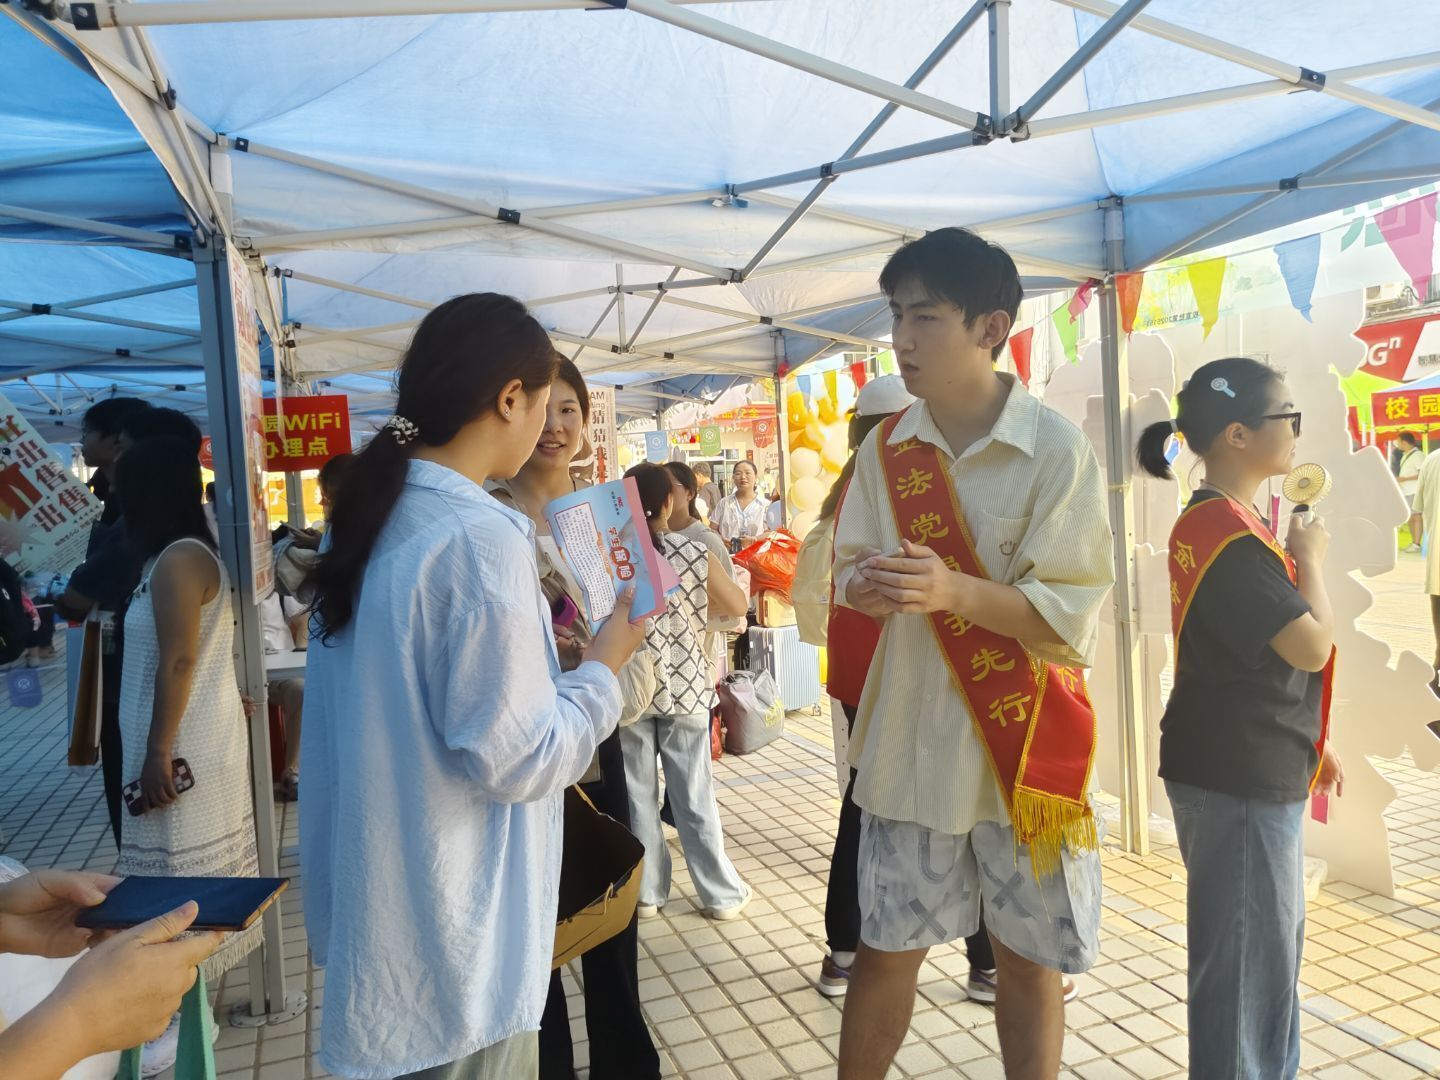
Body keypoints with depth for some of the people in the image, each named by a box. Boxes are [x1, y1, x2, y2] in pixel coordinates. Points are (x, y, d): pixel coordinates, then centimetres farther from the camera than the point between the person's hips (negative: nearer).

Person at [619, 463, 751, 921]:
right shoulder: (695, 553, -9)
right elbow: (738, 605, 4)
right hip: (685, 685, 0)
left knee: (638, 795, 13)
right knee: (694, 795, 10)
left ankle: (646, 892, 24)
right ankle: (723, 894, 21)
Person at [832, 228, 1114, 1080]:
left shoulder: (1058, 450, -11)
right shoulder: (885, 450, 2)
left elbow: (1073, 617, -14)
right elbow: (853, 567, 8)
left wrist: (954, 590, -29)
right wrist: (866, 586, -15)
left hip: (1026, 743, -2)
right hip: (911, 739, 3)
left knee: (1029, 959, 14)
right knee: (887, 946, 13)